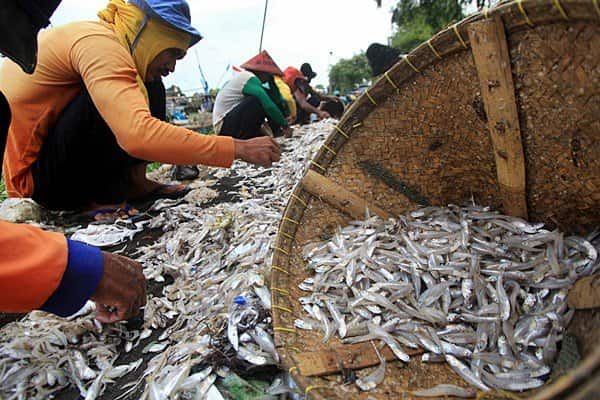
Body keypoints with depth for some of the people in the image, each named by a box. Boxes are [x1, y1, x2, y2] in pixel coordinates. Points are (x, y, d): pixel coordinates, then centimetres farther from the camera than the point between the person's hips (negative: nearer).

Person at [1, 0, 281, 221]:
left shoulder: (103, 41, 6)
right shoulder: (98, 43, -23)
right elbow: (138, 136, -38)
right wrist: (237, 148, -34)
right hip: (37, 175, -9)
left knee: (147, 86, 7)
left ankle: (133, 182, 1)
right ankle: (102, 197, -10)